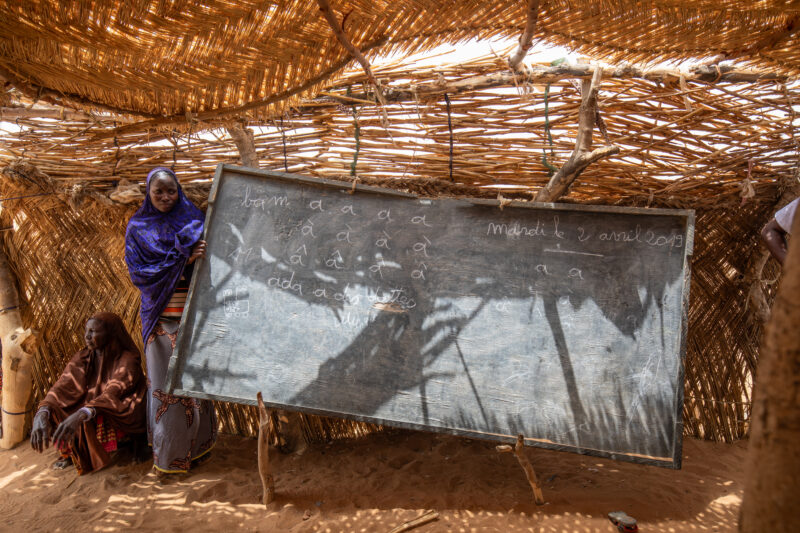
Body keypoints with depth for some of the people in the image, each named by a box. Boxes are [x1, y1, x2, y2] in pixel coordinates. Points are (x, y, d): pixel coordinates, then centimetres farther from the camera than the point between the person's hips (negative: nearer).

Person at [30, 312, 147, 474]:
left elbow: (113, 394, -33)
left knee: (88, 420, -33)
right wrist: (42, 413, -36)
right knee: (53, 411, -15)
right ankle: (71, 453, 6)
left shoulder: (127, 359, -18)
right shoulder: (82, 358, -1)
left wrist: (81, 415, -50)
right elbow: (63, 387, -16)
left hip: (122, 417, -6)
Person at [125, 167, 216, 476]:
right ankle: (168, 453, 17)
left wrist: (200, 259, -19)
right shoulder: (138, 227, 3)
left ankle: (195, 446, 22)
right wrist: (182, 260, -17)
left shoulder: (194, 220, 5)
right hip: (161, 315, -1)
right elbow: (137, 272, -7)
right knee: (165, 380, 5)